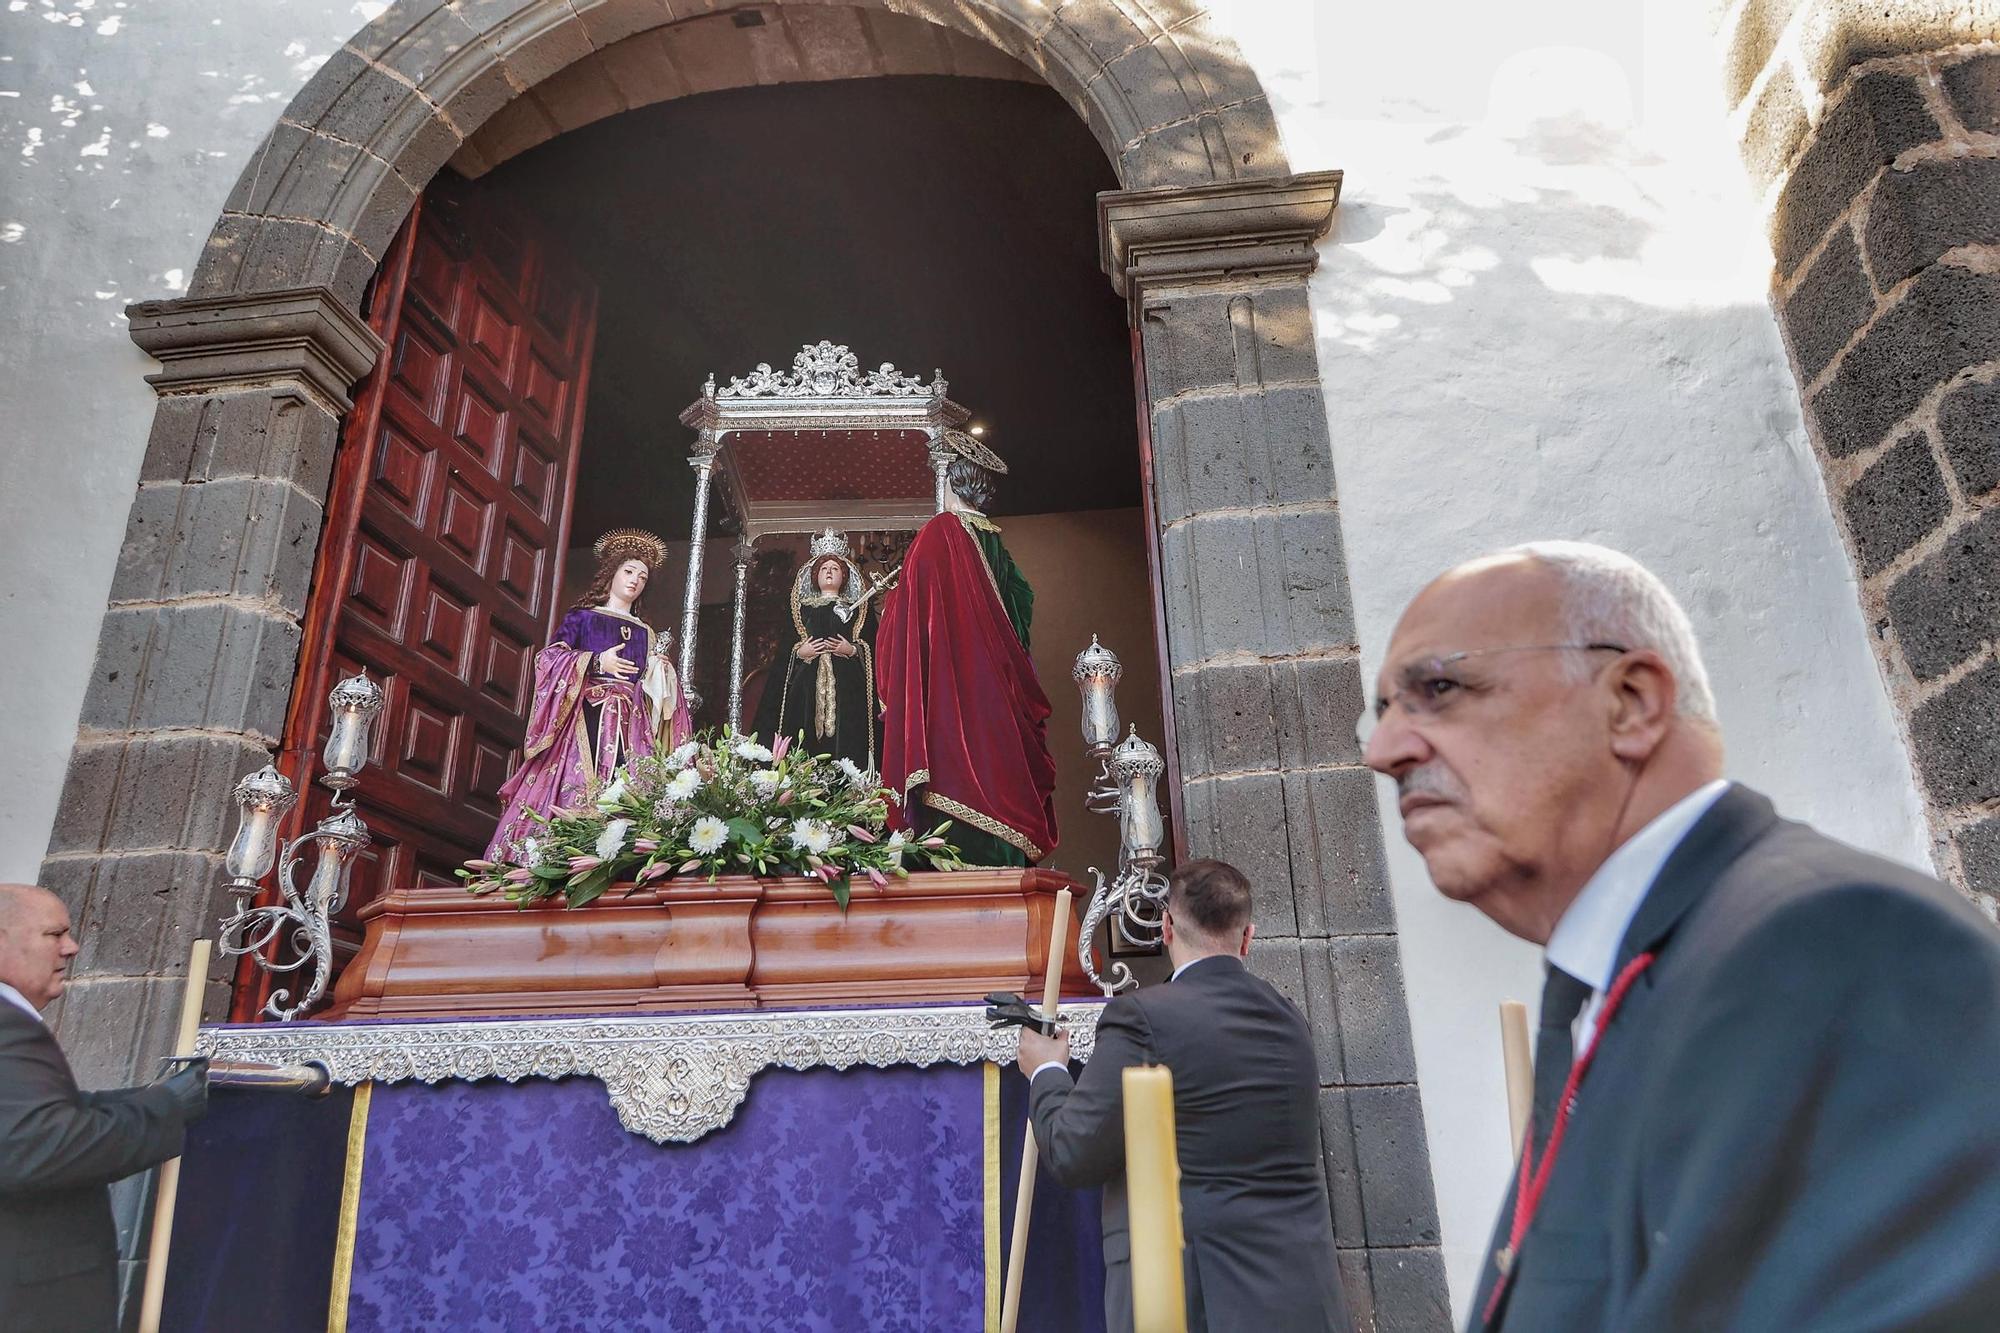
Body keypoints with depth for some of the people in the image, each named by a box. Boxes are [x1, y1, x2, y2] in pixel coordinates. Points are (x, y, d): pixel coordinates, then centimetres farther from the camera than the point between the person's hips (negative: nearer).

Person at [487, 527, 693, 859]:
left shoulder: (646, 634, 24)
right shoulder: (582, 617, 14)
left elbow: (655, 689, 20)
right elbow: (549, 657, 1)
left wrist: (662, 673, -1)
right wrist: (596, 662, -8)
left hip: (630, 726, 3)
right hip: (585, 719, -3)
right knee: (574, 790, -17)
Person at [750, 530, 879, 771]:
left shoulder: (856, 610, 17)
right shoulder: (802, 609, 20)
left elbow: (872, 646, 8)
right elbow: (782, 647, 15)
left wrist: (853, 650, -9)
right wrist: (799, 652, -3)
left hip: (847, 686, -1)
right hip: (808, 685, 1)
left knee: (845, 740, -13)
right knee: (806, 745, -10)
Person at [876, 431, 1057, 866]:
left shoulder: (937, 533, -4)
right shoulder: (996, 544, 14)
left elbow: (907, 613, -8)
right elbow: (1020, 608, 17)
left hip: (946, 688, -6)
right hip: (997, 694, 6)